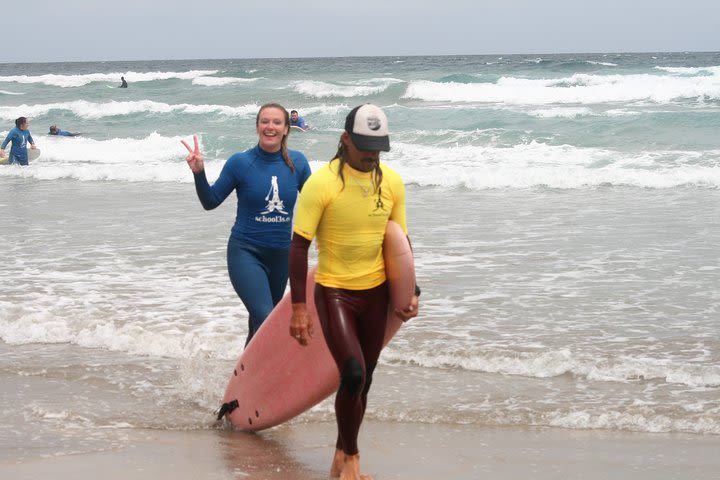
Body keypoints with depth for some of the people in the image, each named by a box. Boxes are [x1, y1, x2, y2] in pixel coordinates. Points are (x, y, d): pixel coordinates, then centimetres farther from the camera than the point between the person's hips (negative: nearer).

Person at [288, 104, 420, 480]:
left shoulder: (391, 182, -1)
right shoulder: (321, 183, -16)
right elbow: (299, 246, -14)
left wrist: (411, 290, 5)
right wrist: (299, 308, -16)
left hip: (375, 292, 5)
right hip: (334, 291, -5)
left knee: (363, 380, 11)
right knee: (353, 374, -18)